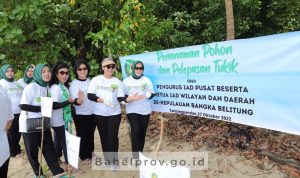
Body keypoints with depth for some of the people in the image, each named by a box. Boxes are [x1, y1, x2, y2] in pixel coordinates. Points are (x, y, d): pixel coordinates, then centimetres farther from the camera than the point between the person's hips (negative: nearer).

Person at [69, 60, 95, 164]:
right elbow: (75, 101, -18)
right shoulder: (74, 84, -10)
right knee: (82, 135, 5)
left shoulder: (90, 81, 4)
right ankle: (84, 156, 20)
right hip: (80, 115, -5)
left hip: (92, 113, 5)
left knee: (90, 135, 14)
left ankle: (90, 154, 30)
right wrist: (79, 100, -39)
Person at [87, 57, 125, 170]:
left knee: (112, 136, 0)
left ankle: (114, 161, 13)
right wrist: (100, 100, -21)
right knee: (103, 136, 11)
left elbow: (120, 98, -2)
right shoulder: (96, 79, 0)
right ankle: (107, 159, 27)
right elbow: (90, 95, -9)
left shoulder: (117, 82, 2)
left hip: (114, 113, -1)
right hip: (99, 113, 1)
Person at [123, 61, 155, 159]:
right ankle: (136, 156, -7)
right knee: (135, 131, -14)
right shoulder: (126, 81, 2)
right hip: (132, 110, -2)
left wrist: (148, 95, -21)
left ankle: (140, 153, 24)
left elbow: (152, 94, 3)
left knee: (142, 132, 9)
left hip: (145, 110, 2)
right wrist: (130, 98, -19)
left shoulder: (147, 80, 5)